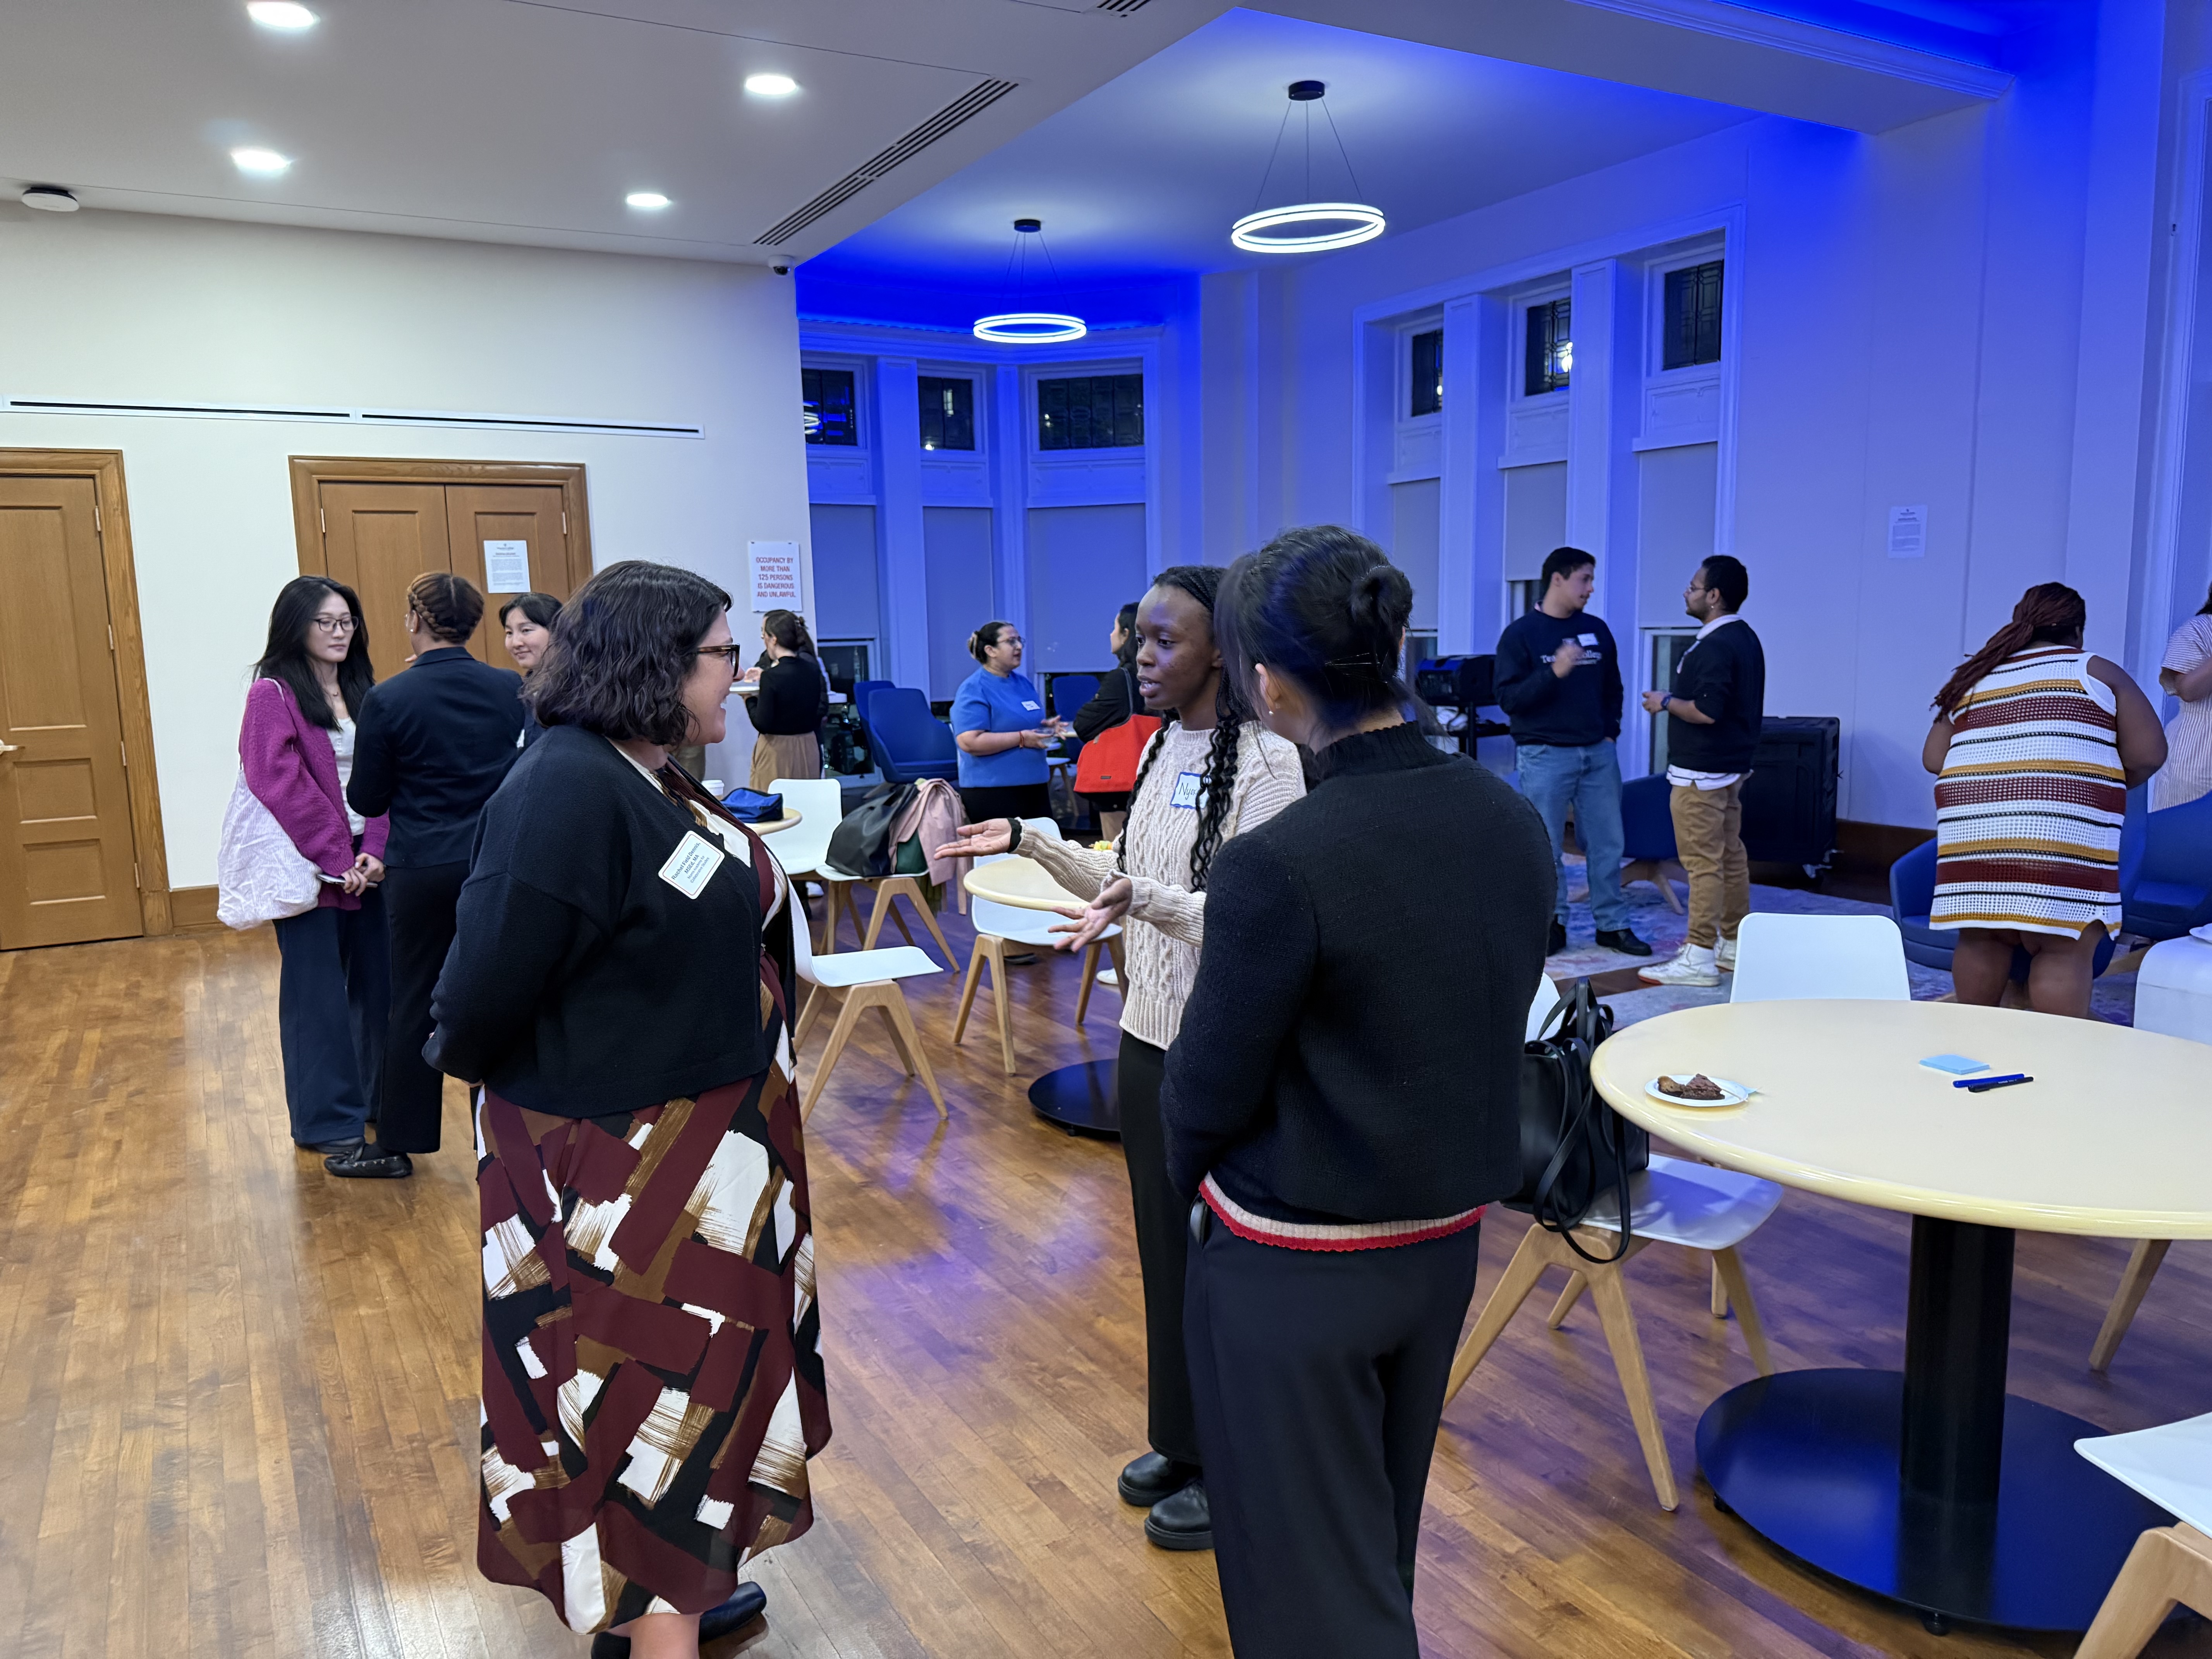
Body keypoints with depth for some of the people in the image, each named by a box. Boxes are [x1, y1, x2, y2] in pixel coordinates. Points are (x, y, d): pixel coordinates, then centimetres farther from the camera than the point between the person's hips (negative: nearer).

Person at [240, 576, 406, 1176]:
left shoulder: (363, 691, 11)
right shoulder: (273, 694, -6)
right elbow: (283, 789, -13)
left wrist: (376, 850, -7)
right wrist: (336, 859, -15)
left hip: (368, 863, 5)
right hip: (309, 867, -5)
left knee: (375, 985, 8)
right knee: (319, 998, 2)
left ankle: (374, 1103, 23)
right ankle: (332, 1128, 10)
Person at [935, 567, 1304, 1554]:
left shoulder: (1266, 763, -18)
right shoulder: (1161, 748, 7)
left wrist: (1145, 901, -36)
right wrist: (1030, 844, 9)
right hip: (1150, 1036, 8)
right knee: (1164, 1246, 19)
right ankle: (1184, 1442, 38)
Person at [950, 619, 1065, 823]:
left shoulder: (1023, 682, 15)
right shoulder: (974, 690, -11)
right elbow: (969, 742, -21)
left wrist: (1047, 727, 5)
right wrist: (1022, 739, -20)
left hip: (1033, 785, 8)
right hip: (992, 791, -8)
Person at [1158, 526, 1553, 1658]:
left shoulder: (1278, 866, -27)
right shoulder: (1512, 823, -6)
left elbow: (1208, 1090, -15)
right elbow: (1488, 1028, 4)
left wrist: (1193, 1180, 6)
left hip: (1293, 1272, -7)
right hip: (1444, 1242, 7)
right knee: (1380, 1544, 28)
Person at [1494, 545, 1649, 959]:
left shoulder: (1597, 629, 11)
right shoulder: (1520, 634, -4)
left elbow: (1612, 688, 20)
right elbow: (1508, 698, -11)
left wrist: (1610, 731, 8)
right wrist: (1554, 672, -23)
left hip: (1598, 754, 5)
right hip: (1545, 755, -4)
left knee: (1608, 843, 6)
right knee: (1546, 847, 1)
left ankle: (1613, 925, 16)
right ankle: (1552, 924, 13)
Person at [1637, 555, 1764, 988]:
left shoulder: (1715, 647, -19)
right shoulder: (1746, 638, 13)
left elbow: (1707, 711, -27)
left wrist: (1667, 702, -11)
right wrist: (1677, 700, 19)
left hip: (1700, 773, -11)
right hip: (1731, 767, 11)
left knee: (1703, 863, -8)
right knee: (1731, 856, 15)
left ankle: (1699, 958, -5)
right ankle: (1735, 945, 24)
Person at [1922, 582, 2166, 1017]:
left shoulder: (1972, 679, 21)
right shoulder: (2098, 672, 12)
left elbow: (1934, 759, 16)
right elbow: (2149, 754, 6)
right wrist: (2109, 784, 24)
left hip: (1972, 831, 4)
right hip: (2060, 833, -4)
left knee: (1981, 940, 11)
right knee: (2064, 950, -2)